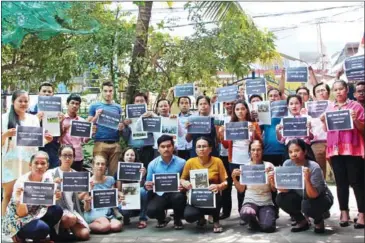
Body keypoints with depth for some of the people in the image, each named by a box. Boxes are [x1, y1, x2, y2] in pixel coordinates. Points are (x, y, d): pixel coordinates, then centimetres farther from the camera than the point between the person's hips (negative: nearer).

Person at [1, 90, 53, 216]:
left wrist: (46, 140, -8)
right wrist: (6, 135, -22)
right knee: (8, 194, -3)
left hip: (28, 162, 3)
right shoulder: (5, 118, 1)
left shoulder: (33, 119, 11)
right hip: (10, 161, -3)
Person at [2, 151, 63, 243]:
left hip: (37, 214, 6)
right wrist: (20, 200, -43)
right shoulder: (21, 182, -24)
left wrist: (54, 198, -26)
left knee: (57, 210, -20)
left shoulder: (48, 179, -9)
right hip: (18, 220, -6)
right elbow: (21, 214, -22)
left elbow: (48, 204, -4)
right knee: (42, 228, -32)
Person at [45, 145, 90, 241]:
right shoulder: (52, 173, -1)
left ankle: (64, 231, 13)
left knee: (85, 234, -17)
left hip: (73, 210, 4)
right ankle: (59, 230, -3)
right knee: (71, 218, -36)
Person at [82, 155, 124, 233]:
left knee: (117, 226, -28)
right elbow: (87, 209, -2)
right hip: (93, 212, -4)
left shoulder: (110, 180, 9)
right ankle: (86, 226, -6)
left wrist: (118, 199, -7)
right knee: (106, 226, -34)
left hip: (108, 212, 5)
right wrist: (87, 202, -25)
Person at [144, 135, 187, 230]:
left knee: (179, 196, -37)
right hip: (160, 195, 1)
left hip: (175, 194, -1)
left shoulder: (181, 162, -1)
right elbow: (147, 184, 9)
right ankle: (162, 218, 15)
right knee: (151, 211, -28)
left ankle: (177, 220, -1)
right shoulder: (152, 164, 4)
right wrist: (147, 186, -15)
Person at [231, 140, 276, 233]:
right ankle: (254, 223, 1)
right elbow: (241, 190, 4)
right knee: (246, 214, -36)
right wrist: (234, 178, -11)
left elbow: (274, 189, -1)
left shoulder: (269, 165, 1)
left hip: (266, 203, 0)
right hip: (250, 201, 0)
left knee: (268, 227, -28)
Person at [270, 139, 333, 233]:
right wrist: (274, 183, -35)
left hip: (321, 198, -5)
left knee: (307, 206, -35)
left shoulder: (314, 168, -29)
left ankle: (319, 221, 3)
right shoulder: (287, 164, -16)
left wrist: (307, 180, -49)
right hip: (302, 197, 5)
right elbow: (285, 189, -15)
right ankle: (302, 222, 6)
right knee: (281, 199, -20)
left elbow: (313, 195, -31)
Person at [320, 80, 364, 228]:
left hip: (353, 149, -3)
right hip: (335, 149, 4)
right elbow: (326, 130, 17)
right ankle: (344, 212, 15)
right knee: (341, 182, 8)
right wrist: (323, 122, -2)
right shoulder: (329, 108, 13)